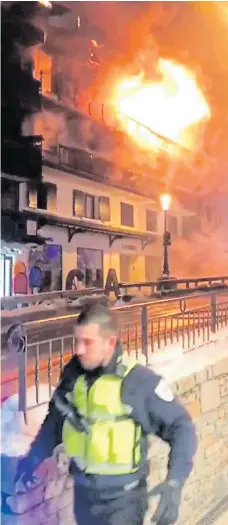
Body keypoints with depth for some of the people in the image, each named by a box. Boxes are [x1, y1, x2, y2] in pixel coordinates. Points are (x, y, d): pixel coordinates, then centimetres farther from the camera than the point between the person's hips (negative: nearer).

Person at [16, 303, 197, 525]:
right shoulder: (72, 375, -8)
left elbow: (181, 427, -15)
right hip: (83, 493, 5)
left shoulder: (139, 381, -22)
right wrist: (34, 458, 10)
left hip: (122, 499, -5)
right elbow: (55, 420, 10)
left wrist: (174, 483, -24)